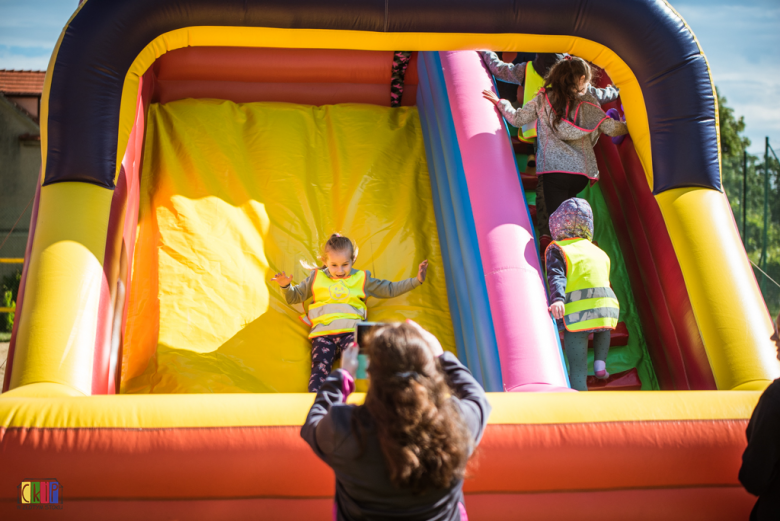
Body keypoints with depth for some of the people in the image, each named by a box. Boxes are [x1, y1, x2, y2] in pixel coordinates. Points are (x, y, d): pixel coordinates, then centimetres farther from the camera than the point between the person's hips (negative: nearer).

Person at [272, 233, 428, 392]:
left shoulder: (361, 278, 21)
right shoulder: (316, 277, 21)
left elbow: (390, 290, 27)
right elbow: (295, 297, 25)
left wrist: (416, 280, 19)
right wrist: (286, 286, 3)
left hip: (351, 331, 0)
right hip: (323, 332, 0)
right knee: (320, 367, -24)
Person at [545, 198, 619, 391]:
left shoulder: (556, 249, 4)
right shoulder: (597, 251, 21)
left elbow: (556, 276, -13)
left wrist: (557, 299, -26)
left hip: (578, 311, -4)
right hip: (607, 305, 4)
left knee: (577, 370, 1)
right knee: (602, 327, 40)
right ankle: (600, 361, 21)